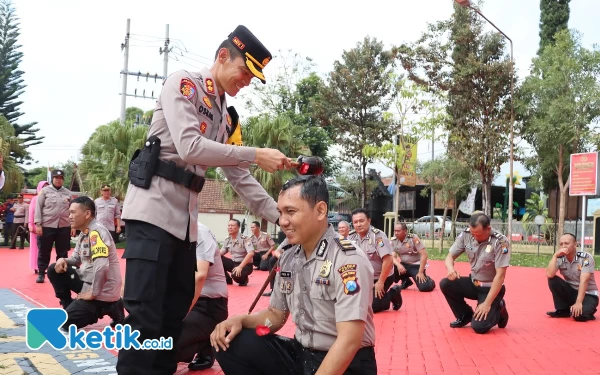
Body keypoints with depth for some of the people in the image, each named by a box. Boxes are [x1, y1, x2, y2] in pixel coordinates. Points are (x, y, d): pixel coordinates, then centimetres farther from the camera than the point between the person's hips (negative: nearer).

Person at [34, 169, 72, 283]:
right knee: (44, 251, 5)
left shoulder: (68, 193, 9)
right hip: (47, 226, -2)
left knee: (62, 252, 9)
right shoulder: (45, 191, 1)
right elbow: (38, 208, -2)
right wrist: (38, 224, -9)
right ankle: (41, 273, 15)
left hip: (64, 227, 3)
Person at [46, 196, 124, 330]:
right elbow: (76, 259, 21)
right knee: (54, 270, 6)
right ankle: (70, 308, 13)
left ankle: (111, 309, 2)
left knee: (66, 321, -12)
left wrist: (93, 294, -23)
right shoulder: (84, 233, 10)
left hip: (102, 291, -9)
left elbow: (102, 266, -31)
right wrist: (63, 260, -3)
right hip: (88, 281, 9)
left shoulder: (96, 232, -21)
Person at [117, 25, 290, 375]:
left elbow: (239, 176, 16)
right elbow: (189, 148, -20)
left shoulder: (226, 116, 17)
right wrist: (256, 155, -20)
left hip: (186, 219, 8)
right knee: (146, 318, -10)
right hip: (153, 209, -8)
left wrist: (280, 215, 7)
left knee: (175, 314, 11)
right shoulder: (182, 83, -5)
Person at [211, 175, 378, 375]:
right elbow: (276, 315, 14)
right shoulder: (288, 258, 4)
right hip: (300, 354, 7)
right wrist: (240, 320, -5)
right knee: (229, 343, -9)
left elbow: (349, 341, -25)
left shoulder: (347, 260, -20)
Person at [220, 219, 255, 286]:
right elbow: (221, 252, 9)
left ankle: (243, 280, 1)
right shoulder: (227, 240, 2)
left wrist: (240, 267, -34)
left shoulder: (244, 239, -18)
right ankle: (227, 279, 2)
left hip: (245, 265, -6)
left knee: (235, 275, -37)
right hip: (233, 263, 6)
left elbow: (251, 253, -29)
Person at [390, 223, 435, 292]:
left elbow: (424, 255, -20)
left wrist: (420, 272, -23)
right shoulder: (393, 241, -6)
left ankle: (429, 281, 17)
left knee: (424, 287, -23)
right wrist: (398, 265, -32)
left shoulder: (414, 238, -18)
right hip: (404, 265, 4)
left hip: (416, 266, -4)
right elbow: (393, 257, -9)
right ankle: (405, 281, 6)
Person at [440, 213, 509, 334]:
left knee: (479, 327, -19)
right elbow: (450, 256, -2)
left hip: (491, 288, -5)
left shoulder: (500, 242, -25)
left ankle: (498, 310, 14)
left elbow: (500, 275, -24)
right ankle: (465, 316, 5)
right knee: (445, 284, -19)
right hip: (473, 283, 5)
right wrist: (450, 268, -28)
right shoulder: (466, 235, -11)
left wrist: (487, 303, -26)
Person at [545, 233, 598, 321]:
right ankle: (563, 310, -4)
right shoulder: (560, 258, -8)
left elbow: (584, 281, -26)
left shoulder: (586, 257, -18)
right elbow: (549, 275, -24)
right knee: (553, 280, -21)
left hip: (588, 294, -4)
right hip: (571, 292, 4)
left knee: (579, 315, -32)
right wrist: (555, 256, -27)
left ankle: (587, 311, 6)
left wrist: (578, 303, -35)